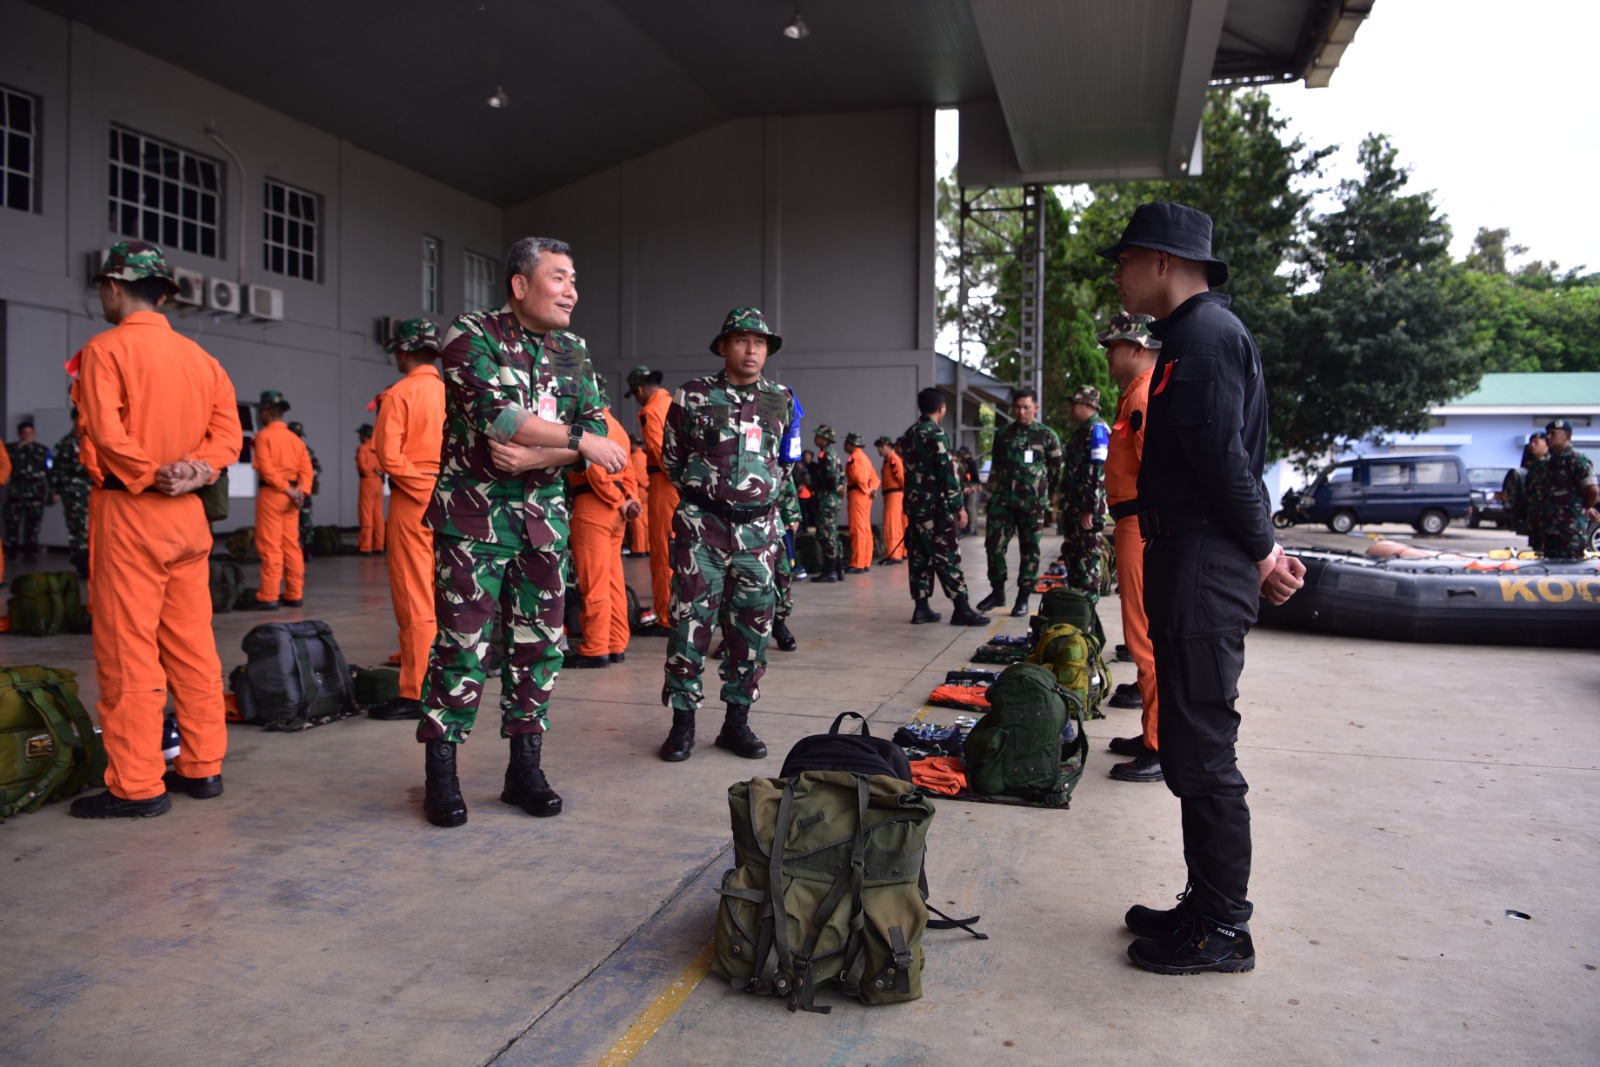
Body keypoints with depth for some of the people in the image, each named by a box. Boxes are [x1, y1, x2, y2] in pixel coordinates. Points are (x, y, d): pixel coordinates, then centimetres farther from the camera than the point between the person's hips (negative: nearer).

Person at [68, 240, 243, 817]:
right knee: (192, 644, 11)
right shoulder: (199, 357, 11)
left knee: (127, 651, -1)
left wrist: (148, 477, -8)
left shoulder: (106, 349, -7)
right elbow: (228, 431, 5)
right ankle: (202, 765, 17)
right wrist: (193, 472, -8)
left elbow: (105, 430, -18)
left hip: (128, 512, -6)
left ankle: (137, 785, 3)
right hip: (189, 514, 6)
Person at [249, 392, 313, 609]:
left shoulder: (263, 435, -6)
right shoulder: (295, 438, 13)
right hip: (290, 495, 6)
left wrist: (288, 490, -14)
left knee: (270, 546, -5)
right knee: (292, 545, 9)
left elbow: (265, 468, -16)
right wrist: (302, 491, -6)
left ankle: (268, 597, -4)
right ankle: (294, 594, 11)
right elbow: (306, 468, 4)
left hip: (271, 493, -6)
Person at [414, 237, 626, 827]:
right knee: (461, 644, -3)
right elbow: (496, 413, -21)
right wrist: (577, 440, -16)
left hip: (543, 517, 5)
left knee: (539, 644, 6)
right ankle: (441, 772, 10)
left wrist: (534, 457, -14)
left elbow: (595, 429, 2)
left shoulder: (573, 351, 10)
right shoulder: (471, 335, -6)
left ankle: (525, 766, 18)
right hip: (472, 513, -5)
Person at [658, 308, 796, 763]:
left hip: (759, 529, 3)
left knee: (753, 630, 6)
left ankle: (737, 722, 17)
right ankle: (683, 722, 7)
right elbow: (671, 456, 10)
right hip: (702, 528, -3)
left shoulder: (782, 401, 9)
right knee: (691, 623, -4)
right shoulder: (694, 396, -1)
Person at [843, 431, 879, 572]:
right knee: (866, 529, 10)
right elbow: (874, 476, 16)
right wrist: (872, 489, 2)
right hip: (865, 495, 10)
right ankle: (866, 563, 13)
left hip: (858, 494, -10)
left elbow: (858, 475, -23)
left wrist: (866, 490, -12)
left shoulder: (854, 457, -10)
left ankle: (858, 564, -10)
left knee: (857, 530, -9)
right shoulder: (863, 456, 20)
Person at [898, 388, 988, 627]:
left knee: (920, 556, 8)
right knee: (947, 557, -6)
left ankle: (921, 608, 9)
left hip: (914, 504, 8)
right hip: (935, 505, -8)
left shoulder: (909, 434, 13)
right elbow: (947, 473, -16)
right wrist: (959, 506, -14)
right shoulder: (935, 433, -12)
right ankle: (961, 608, -6)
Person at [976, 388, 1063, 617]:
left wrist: (1050, 502, 4)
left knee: (1029, 550, 3)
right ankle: (997, 591, 14)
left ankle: (1023, 598, 12)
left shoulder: (1047, 436, 2)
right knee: (994, 544, -1)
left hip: (1032, 503, -3)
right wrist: (991, 497, 15)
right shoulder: (1003, 435, 12)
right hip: (1002, 500, 3)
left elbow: (1056, 472, 5)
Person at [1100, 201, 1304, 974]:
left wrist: (1261, 550, -10)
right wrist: (1260, 547, 12)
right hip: (1189, 568, 11)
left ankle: (1222, 931, 10)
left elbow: (1225, 455, -20)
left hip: (1204, 572, -11)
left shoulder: (1206, 335, -14)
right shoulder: (1191, 333, 19)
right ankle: (1207, 905, 29)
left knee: (1202, 752, -2)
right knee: (1192, 748, 16)